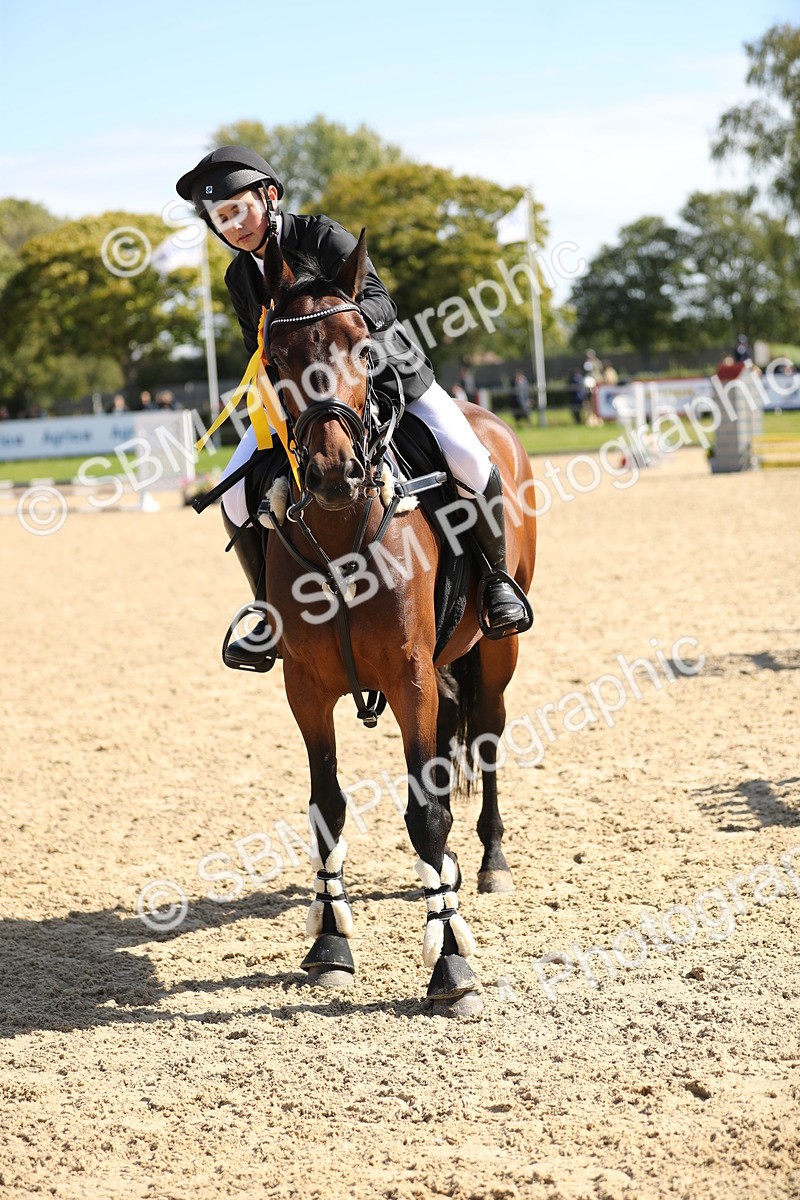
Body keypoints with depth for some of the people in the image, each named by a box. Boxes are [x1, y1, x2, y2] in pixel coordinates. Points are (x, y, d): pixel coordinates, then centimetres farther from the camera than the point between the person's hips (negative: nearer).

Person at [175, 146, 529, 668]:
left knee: (470, 463, -23)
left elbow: (380, 303, -23)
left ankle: (496, 575, 2)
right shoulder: (239, 277, 1)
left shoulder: (324, 236, -15)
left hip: (386, 371, -4)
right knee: (237, 495, -13)